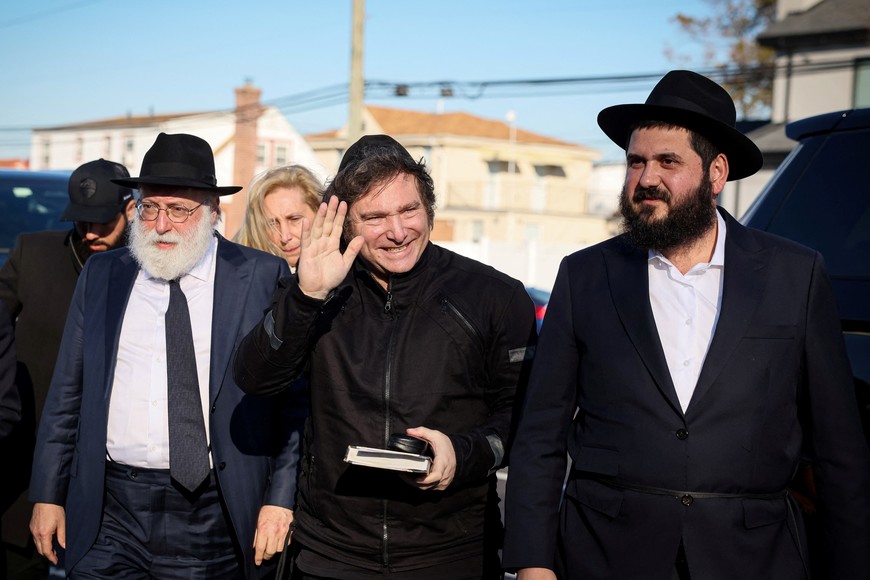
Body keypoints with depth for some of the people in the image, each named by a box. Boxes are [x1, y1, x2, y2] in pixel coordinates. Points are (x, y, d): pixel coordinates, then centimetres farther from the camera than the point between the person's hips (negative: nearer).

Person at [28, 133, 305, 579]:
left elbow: (292, 400, -3)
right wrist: (47, 494, 9)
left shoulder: (262, 277, -2)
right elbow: (66, 393, 11)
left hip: (214, 524, -2)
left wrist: (279, 500, -8)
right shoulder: (100, 275, 9)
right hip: (108, 517, 3)